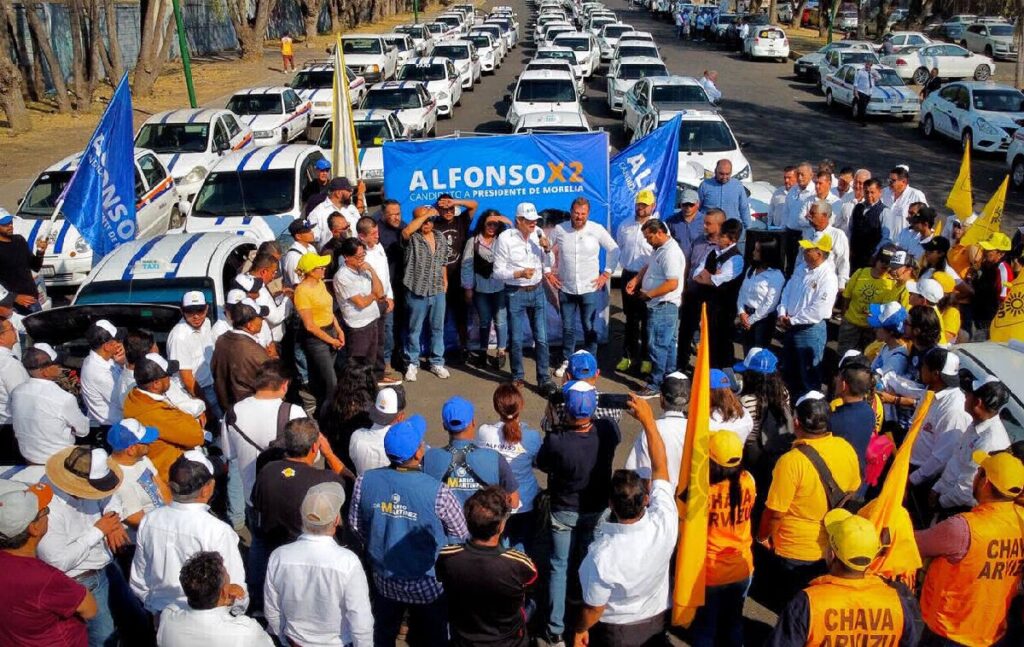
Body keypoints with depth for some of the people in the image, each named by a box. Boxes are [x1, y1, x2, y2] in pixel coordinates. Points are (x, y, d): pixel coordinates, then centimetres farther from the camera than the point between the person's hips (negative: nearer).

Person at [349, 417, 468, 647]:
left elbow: (355, 525, -2)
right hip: (428, 585, -3)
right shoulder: (437, 492, -29)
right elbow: (460, 534, -13)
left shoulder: (365, 481, -19)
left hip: (384, 580, 3)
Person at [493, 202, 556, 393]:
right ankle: (517, 377, 24)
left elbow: (548, 266, 7)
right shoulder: (505, 238, -12)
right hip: (515, 293, -3)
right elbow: (498, 272, -9)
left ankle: (544, 379, 12)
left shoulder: (538, 234, -1)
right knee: (516, 340, 7)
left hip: (537, 291, 3)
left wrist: (547, 249, -11)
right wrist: (519, 273, -23)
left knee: (541, 338, 4)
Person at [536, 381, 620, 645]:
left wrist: (555, 431, -8)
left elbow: (543, 465, -13)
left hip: (564, 511, -3)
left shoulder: (556, 440, -34)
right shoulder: (607, 430, -25)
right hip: (597, 509, 3)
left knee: (560, 568, 16)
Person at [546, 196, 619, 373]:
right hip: (565, 289, 1)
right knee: (567, 328, 12)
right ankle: (566, 361, 27)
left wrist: (607, 273, 0)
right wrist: (548, 272, 5)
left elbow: (613, 250, 3)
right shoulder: (559, 229, -6)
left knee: (590, 328, 6)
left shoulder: (597, 230, -8)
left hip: (590, 289, -1)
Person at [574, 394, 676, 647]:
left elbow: (594, 609, -21)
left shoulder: (603, 554, -39)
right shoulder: (665, 521, -31)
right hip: (657, 618, 4)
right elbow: (660, 466, -16)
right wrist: (647, 418, -12)